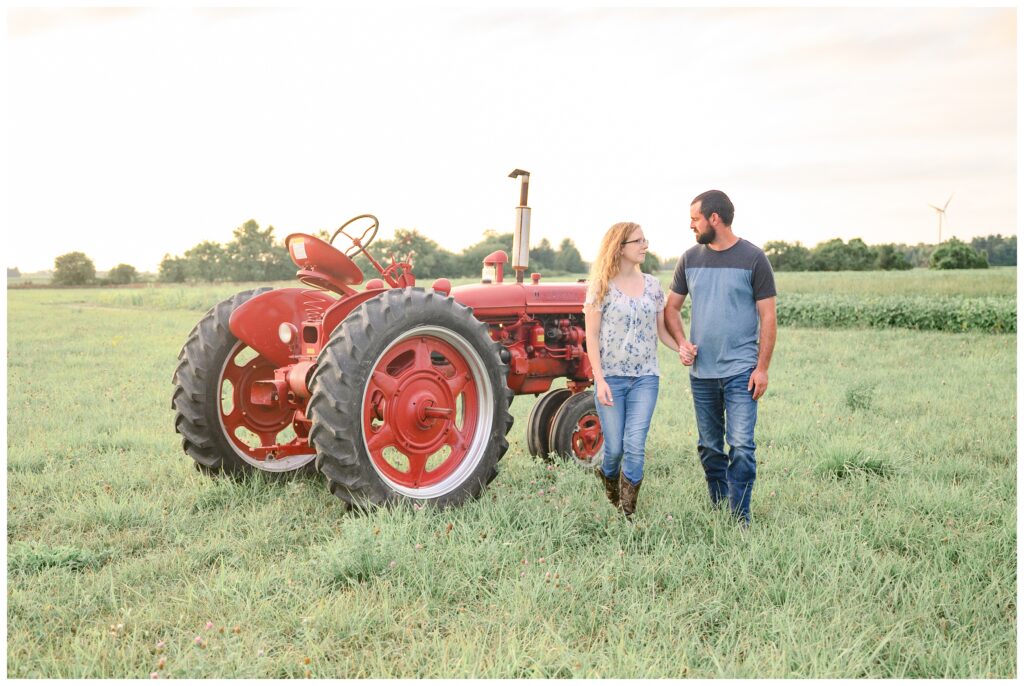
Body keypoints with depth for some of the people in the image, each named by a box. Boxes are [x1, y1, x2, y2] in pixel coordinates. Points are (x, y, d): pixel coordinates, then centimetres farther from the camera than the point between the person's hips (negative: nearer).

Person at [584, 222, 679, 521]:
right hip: (611, 377, -2)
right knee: (615, 447, 3)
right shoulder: (601, 288, -4)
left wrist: (682, 348, -8)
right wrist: (599, 379, -12)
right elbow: (591, 337, -5)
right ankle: (607, 473, 38)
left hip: (645, 378, 2)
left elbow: (661, 329, 12)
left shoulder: (652, 285, 7)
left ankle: (628, 513, 6)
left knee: (635, 446, -7)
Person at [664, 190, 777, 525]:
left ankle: (740, 518, -1)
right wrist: (681, 342, -4)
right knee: (709, 447, 12)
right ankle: (716, 509, 25)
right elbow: (671, 308, 15)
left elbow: (767, 316, -4)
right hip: (701, 371, 5)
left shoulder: (753, 258, -4)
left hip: (740, 371, -4)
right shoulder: (690, 259, 8)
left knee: (741, 446, -9)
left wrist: (762, 368, -9)